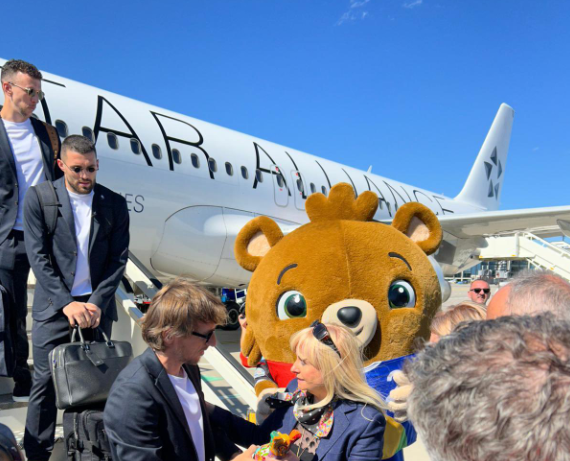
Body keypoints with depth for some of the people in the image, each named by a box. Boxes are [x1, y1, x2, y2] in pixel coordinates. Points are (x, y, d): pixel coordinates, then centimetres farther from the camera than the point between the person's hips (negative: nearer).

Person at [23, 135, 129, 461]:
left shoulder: (115, 204, 1)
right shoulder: (39, 197, -2)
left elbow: (118, 259, 1)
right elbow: (38, 256, -7)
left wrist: (97, 303, -9)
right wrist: (67, 303, -15)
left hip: (97, 306, 1)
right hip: (53, 306, -1)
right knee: (46, 382, 3)